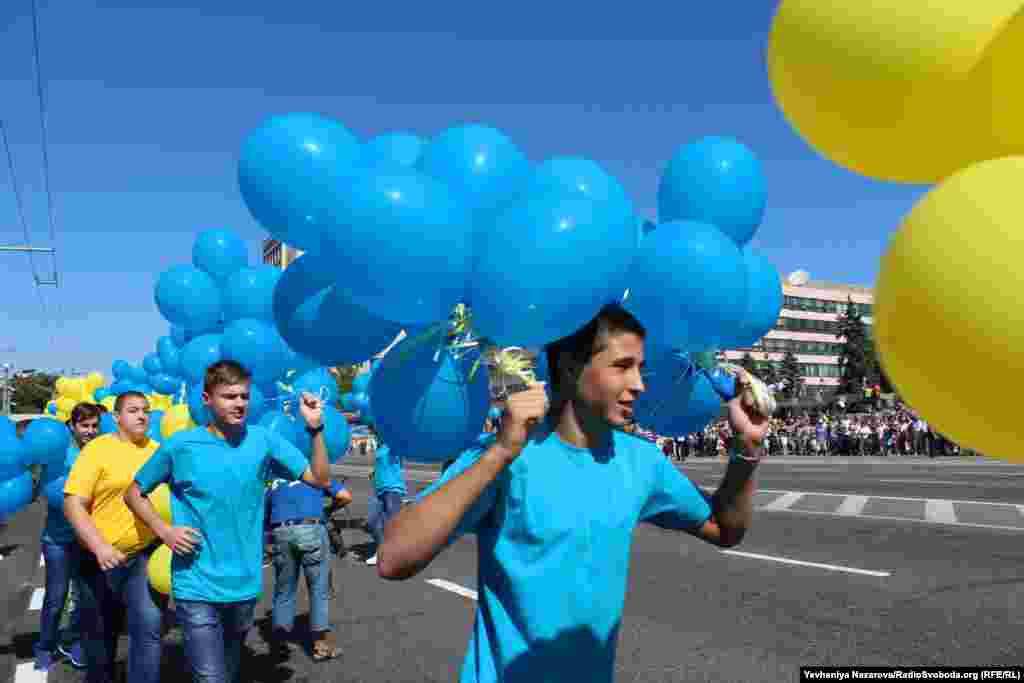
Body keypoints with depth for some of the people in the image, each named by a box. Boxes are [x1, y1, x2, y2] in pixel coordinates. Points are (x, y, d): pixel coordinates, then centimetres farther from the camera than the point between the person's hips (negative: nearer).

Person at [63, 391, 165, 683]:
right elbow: (73, 505, -13)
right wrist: (100, 546, -23)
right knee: (100, 634, 15)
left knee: (149, 627, -12)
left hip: (146, 554, 2)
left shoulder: (157, 450, 4)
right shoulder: (97, 449, -8)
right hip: (100, 558, -1)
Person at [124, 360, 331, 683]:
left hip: (244, 585, 3)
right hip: (197, 587, -3)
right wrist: (164, 531, -9)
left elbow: (320, 479, -5)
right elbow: (134, 493, 5)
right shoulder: (181, 445, -9)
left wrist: (315, 427, -16)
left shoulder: (263, 440, -4)